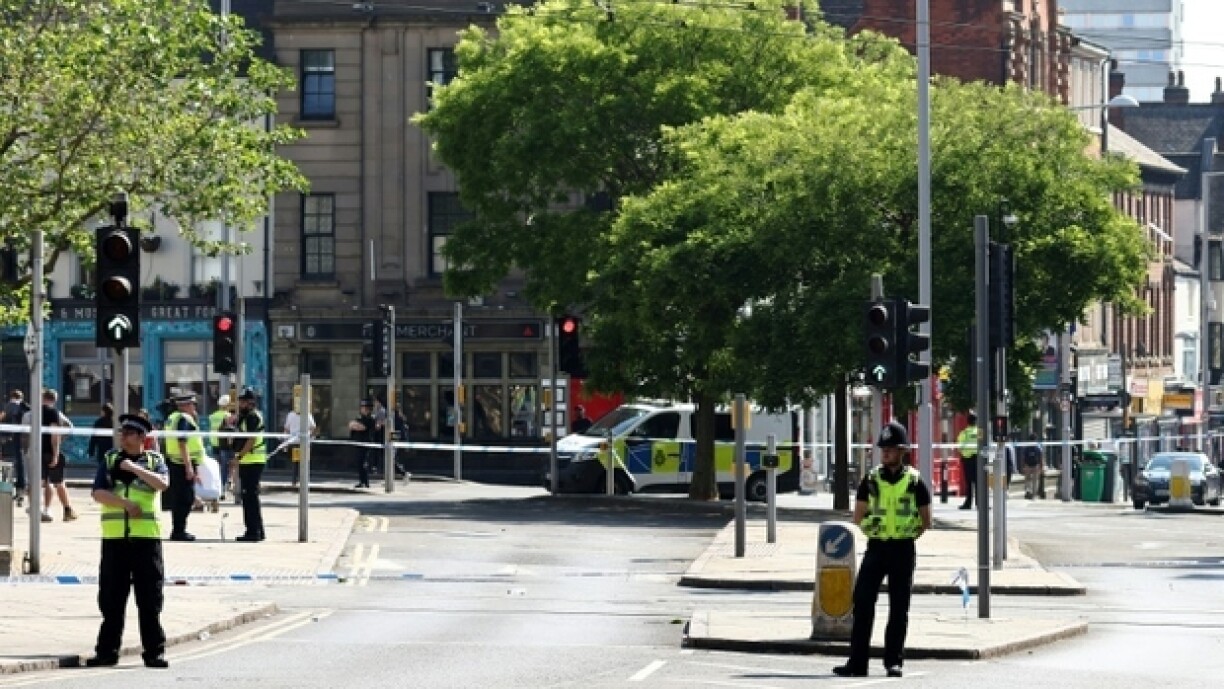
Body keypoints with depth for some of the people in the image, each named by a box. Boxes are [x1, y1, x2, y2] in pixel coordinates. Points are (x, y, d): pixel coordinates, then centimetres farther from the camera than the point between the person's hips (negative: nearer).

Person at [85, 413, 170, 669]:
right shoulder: (110, 459, 10)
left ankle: (155, 652, 5)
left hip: (146, 536, -1)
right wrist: (125, 504, -13)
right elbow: (99, 493, -2)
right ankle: (107, 651, 10)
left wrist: (134, 468, -16)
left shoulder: (155, 460, 7)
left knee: (150, 600, 0)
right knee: (111, 599, 4)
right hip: (114, 537, 1)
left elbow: (162, 483, -13)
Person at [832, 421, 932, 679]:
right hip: (876, 548, 2)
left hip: (903, 551, -2)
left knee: (899, 608, 2)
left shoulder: (914, 481, 0)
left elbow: (926, 521, 4)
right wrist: (873, 524, 0)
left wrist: (906, 535, 0)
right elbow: (858, 516, 11)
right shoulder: (871, 480, 6)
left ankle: (894, 661, 10)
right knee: (862, 602, -3)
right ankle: (857, 662, -1)